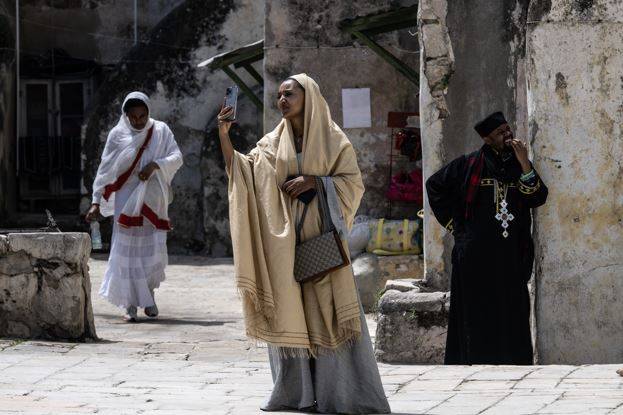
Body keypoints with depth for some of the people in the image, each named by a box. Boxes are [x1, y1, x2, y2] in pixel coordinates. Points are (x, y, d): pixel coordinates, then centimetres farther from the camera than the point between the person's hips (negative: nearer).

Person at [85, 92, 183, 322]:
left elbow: (177, 157, -4)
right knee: (127, 250, -6)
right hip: (126, 201, 0)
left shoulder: (160, 131, 4)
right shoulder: (117, 135, 2)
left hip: (152, 201, 0)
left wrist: (154, 165, -21)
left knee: (153, 249, -4)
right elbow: (105, 170, 4)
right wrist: (96, 202, 0)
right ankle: (130, 305, -3)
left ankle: (148, 294, 20)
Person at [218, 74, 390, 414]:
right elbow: (241, 170, 5)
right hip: (284, 237, 3)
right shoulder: (272, 143, 11)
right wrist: (223, 135, -6)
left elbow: (353, 181, -1)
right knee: (287, 311, 1)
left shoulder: (332, 140, 1)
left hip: (320, 233, -3)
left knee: (329, 309, -8)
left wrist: (313, 180, -13)